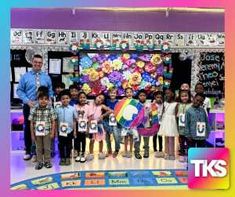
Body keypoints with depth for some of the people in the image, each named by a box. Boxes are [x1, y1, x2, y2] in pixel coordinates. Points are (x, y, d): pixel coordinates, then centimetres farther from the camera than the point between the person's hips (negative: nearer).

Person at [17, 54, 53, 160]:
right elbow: (19, 90, -1)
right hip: (29, 106, -1)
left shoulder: (46, 77, 8)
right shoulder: (25, 76, 1)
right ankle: (28, 151, 21)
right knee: (28, 128, 6)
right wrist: (28, 101, -14)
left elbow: (50, 91, 10)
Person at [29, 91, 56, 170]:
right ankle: (39, 162, 26)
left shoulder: (50, 109, -6)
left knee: (47, 148, 10)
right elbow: (31, 123, -1)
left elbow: (53, 122, -3)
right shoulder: (34, 110, -5)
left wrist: (52, 133, -6)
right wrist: (32, 134, -1)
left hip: (47, 132, -1)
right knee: (38, 148, 13)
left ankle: (47, 161, 26)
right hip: (37, 133, 1)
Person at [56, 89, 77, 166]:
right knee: (61, 145, 11)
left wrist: (75, 130, 2)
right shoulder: (58, 109, -4)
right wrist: (55, 131, 1)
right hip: (60, 131, 0)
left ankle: (68, 158, 27)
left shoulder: (72, 109, -4)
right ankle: (62, 158, 26)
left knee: (69, 145, 12)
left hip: (70, 130, 0)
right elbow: (55, 121, 1)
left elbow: (74, 120, 3)